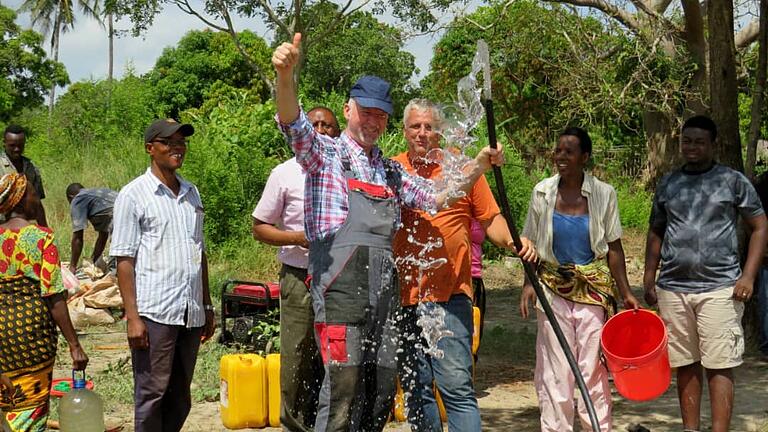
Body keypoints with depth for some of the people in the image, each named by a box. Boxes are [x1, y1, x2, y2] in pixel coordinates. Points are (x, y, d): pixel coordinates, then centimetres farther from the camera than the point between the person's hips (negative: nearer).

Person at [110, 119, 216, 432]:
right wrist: (132, 318, -13)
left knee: (180, 398, 12)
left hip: (191, 313, 6)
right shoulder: (133, 195, -4)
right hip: (154, 313, -6)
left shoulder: (192, 193, 14)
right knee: (152, 394, 1)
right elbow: (124, 260, -7)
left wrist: (207, 307, 17)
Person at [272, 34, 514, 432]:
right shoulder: (326, 153, 4)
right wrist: (285, 75, -32)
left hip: (384, 290, 6)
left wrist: (478, 166, 10)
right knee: (343, 390, -10)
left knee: (382, 392, 8)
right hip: (341, 288, -6)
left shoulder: (391, 171, 23)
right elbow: (293, 125, -14)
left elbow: (438, 197, 23)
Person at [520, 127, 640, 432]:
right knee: (553, 370, 3)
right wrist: (528, 283, -5)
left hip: (593, 289, -1)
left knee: (593, 367, 1)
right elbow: (531, 245, 7)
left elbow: (614, 248, 3)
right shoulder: (543, 192, 1)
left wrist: (626, 292, -1)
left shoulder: (603, 194, -2)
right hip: (553, 289, 1)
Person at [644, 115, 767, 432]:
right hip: (672, 288, 4)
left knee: (719, 366, -5)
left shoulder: (733, 181, 4)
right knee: (685, 366, 9)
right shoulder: (668, 184, 13)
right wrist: (649, 279, 12)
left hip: (719, 287, -3)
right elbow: (656, 231, 19)